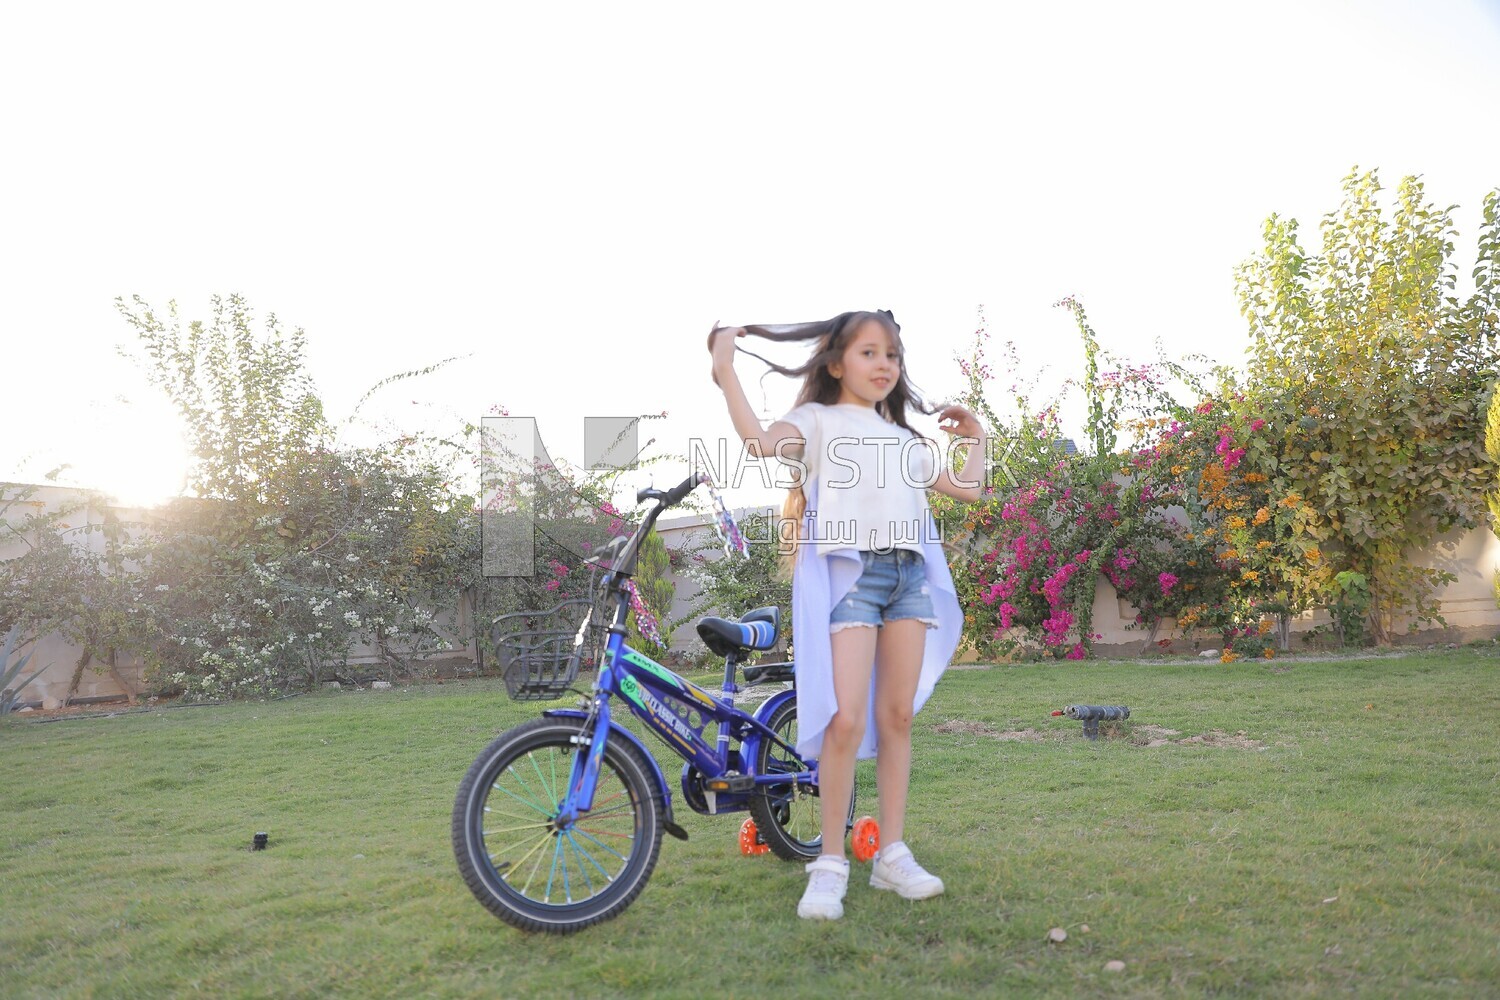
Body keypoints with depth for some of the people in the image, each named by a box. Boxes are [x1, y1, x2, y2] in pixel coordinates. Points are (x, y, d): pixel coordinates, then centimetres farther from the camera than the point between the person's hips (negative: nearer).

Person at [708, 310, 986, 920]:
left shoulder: (905, 439, 26)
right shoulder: (818, 420, 9)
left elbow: (967, 489, 25)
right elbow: (762, 441, -12)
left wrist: (974, 438, 34)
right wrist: (725, 371, -14)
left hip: (910, 573, 6)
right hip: (848, 572, -5)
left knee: (897, 716, 5)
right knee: (846, 720, -13)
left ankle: (892, 854, 14)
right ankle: (830, 864, -1)